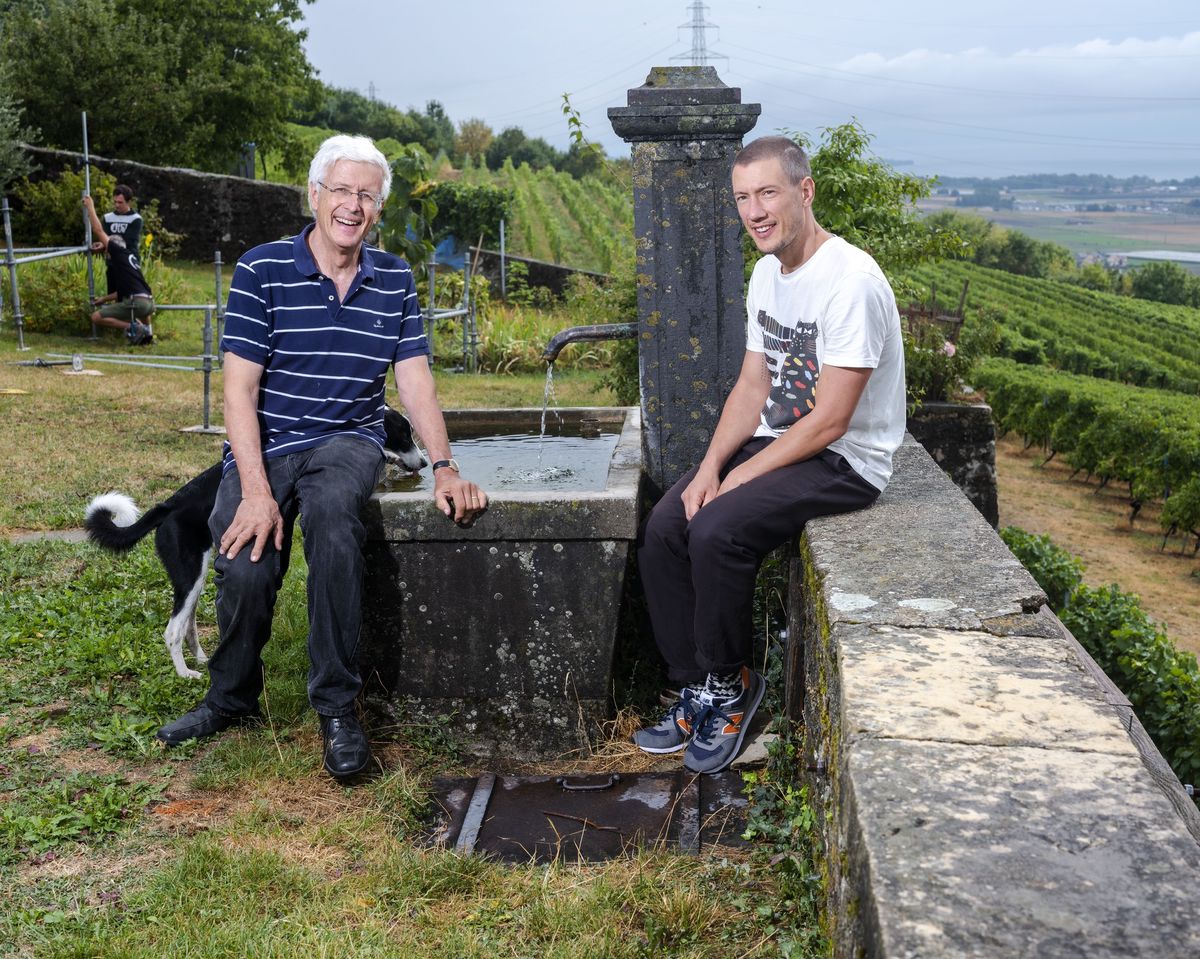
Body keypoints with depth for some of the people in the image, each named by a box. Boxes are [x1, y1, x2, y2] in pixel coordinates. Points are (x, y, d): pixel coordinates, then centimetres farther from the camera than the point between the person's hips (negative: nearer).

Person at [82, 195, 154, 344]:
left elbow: (98, 230, 6)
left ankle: (132, 327, -12)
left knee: (96, 318, 0)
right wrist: (104, 299, 41)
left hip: (135, 303, -8)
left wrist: (90, 207, 17)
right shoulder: (131, 256, 28)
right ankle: (147, 329, 19)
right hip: (149, 303, 8)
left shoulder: (119, 253, 5)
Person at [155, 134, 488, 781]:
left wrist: (444, 467, -11)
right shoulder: (261, 270, -4)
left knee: (331, 514, -34)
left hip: (348, 442, 1)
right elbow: (239, 387, -9)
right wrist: (256, 492, -19)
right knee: (245, 569, -25)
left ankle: (337, 708, -22)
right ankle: (232, 699, 9)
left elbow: (415, 381, 3)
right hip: (264, 444, -1)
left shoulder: (394, 280, 6)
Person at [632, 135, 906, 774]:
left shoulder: (850, 281, -21)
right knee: (662, 531, -9)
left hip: (845, 462, -8)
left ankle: (730, 685, -5)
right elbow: (752, 388, 11)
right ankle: (696, 690, 2)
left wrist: (738, 478, -16)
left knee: (716, 530, -28)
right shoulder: (767, 272, 8)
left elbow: (829, 421, -22)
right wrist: (709, 469, -4)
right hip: (773, 441, 8)